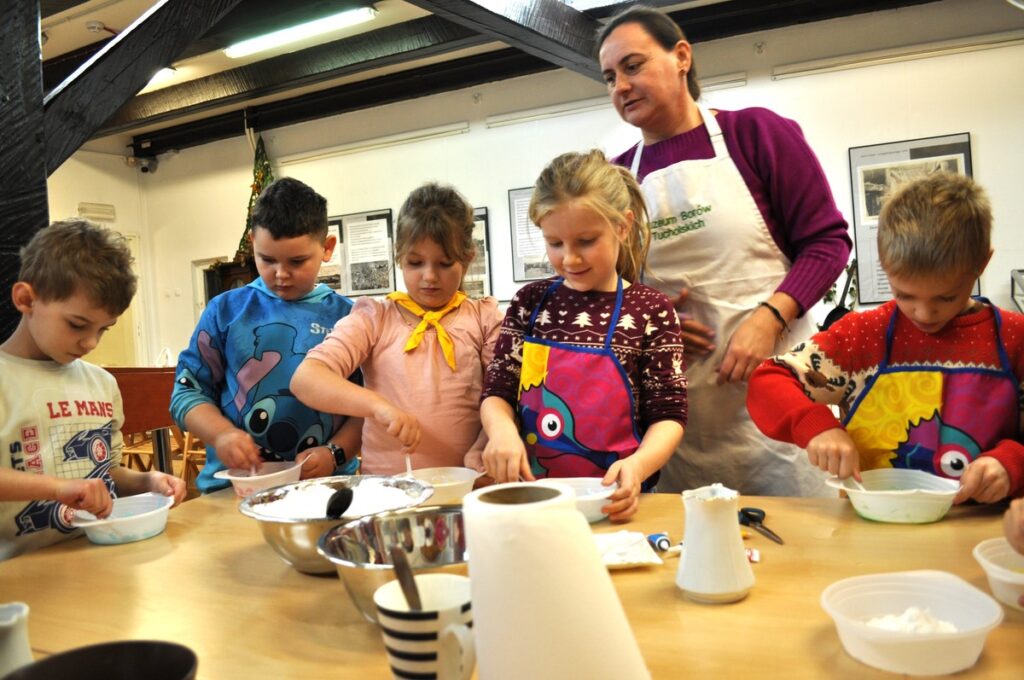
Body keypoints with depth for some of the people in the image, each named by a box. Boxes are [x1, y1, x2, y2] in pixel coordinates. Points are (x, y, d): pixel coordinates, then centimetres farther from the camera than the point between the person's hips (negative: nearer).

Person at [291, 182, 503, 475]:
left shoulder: (484, 318, 6)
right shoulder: (375, 318, 4)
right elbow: (306, 378, -6)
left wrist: (482, 450, -15)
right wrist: (378, 405, -21)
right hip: (384, 484, -1)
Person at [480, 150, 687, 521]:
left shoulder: (650, 311, -1)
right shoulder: (530, 302, 7)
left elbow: (668, 414, -1)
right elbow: (497, 391, 9)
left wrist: (638, 465, -19)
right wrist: (501, 428, -12)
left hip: (613, 501, -2)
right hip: (533, 493, 3)